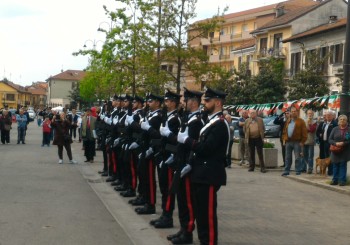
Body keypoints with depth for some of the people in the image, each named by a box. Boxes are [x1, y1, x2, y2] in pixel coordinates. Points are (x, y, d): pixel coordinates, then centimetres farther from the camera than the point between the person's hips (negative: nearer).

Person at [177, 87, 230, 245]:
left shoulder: (220, 124, -16)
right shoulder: (211, 121, 16)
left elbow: (206, 148, -24)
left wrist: (186, 139, -14)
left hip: (210, 175, -10)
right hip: (203, 174, 10)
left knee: (208, 212, -4)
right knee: (200, 211, 15)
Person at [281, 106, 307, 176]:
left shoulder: (301, 121, -2)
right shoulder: (288, 122, 16)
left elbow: (304, 132, -7)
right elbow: (284, 131, 21)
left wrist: (302, 142, -11)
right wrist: (284, 139, 8)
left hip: (297, 142, -6)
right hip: (288, 142, 6)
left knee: (297, 158, -3)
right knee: (288, 158, 10)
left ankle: (298, 171, 4)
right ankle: (286, 171, 16)